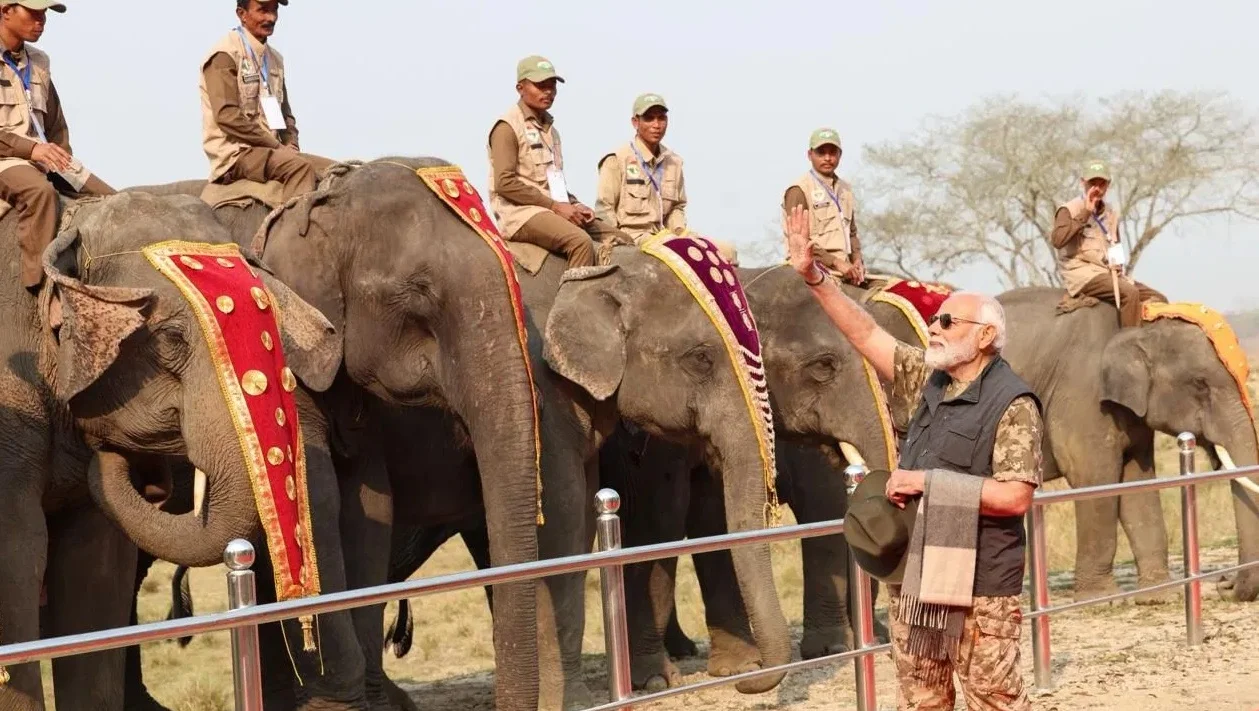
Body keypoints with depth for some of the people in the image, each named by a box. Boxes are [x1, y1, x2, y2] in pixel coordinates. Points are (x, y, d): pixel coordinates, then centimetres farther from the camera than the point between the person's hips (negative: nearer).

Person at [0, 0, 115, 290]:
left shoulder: (38, 63, 18)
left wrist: (63, 161, 7)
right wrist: (29, 147, -20)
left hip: (43, 157, 7)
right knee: (41, 191, -38)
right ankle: (41, 289, -42)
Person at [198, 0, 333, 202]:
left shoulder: (274, 59, 17)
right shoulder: (225, 55, -8)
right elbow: (227, 115, -18)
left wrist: (291, 145, 2)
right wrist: (276, 145, -16)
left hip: (270, 150, 8)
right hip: (235, 154, -8)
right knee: (299, 166, -32)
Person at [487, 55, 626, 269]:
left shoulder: (549, 127, 22)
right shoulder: (507, 127, -4)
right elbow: (505, 183, -14)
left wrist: (574, 205, 6)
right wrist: (555, 206, -15)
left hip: (557, 210, 9)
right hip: (521, 212, -9)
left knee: (622, 241, -2)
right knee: (581, 241, -33)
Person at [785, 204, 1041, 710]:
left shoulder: (1012, 403, -12)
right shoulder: (929, 382, 10)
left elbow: (1014, 497, -20)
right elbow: (865, 334, 13)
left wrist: (927, 481, -17)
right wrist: (814, 277, 5)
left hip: (980, 588, -8)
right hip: (914, 579, 8)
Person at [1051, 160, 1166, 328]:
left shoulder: (1110, 214, 18)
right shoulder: (1069, 209, -3)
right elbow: (1057, 240, -21)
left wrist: (1117, 266, 5)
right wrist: (1085, 213, -18)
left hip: (1109, 273, 8)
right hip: (1082, 274, -8)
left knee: (1158, 299, -5)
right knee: (1130, 293, -31)